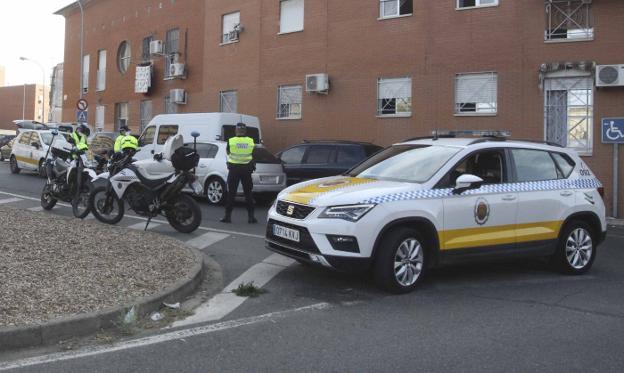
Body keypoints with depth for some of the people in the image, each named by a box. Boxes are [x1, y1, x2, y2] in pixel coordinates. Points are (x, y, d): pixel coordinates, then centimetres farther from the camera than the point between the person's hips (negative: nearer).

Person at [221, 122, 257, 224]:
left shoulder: (231, 141, -7)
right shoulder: (251, 141, -4)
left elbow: (228, 152, 8)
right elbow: (253, 155, 4)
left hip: (234, 168, -1)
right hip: (246, 169, 1)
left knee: (231, 193, 6)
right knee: (248, 193, 8)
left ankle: (228, 215, 6)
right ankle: (251, 216, 8)